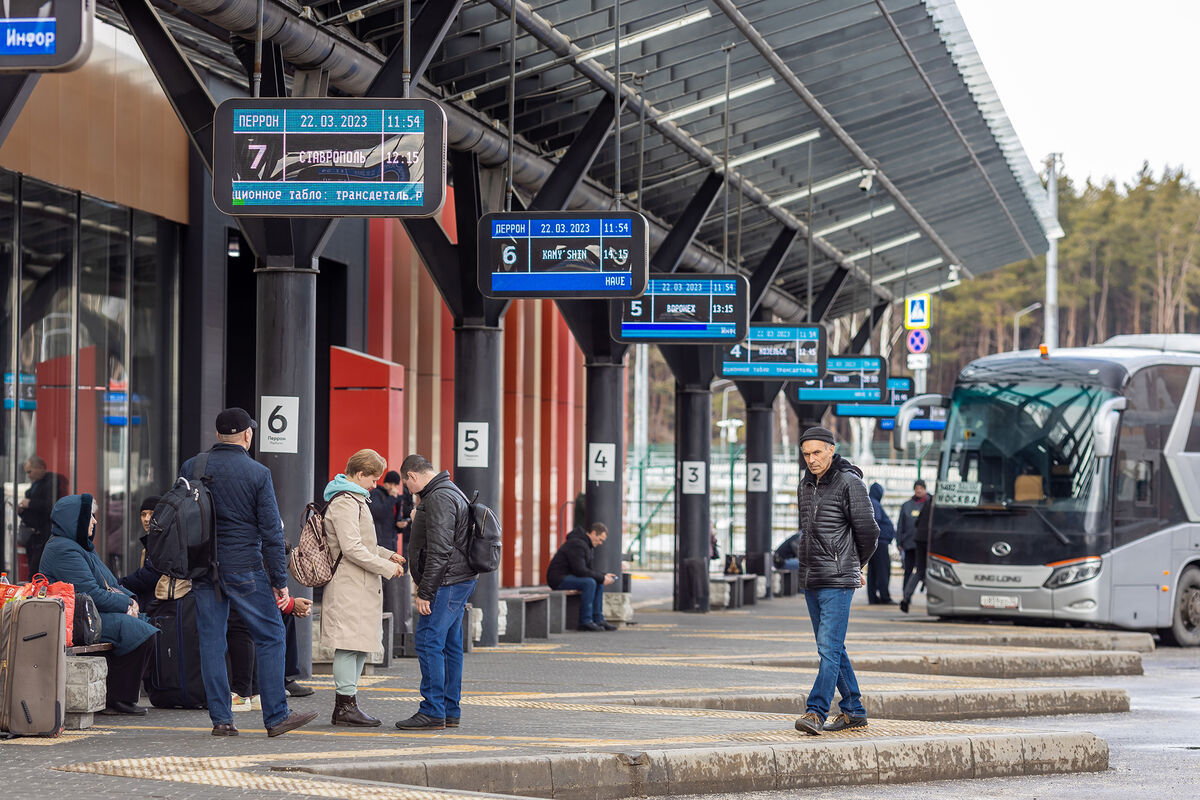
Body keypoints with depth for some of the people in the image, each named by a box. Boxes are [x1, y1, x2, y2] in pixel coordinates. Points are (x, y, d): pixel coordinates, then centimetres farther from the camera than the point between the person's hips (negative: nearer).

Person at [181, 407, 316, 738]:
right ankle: (276, 717, 3)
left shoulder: (190, 468, 4)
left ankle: (221, 719, 6)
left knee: (212, 641, 7)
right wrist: (280, 580, -2)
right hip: (244, 568, -4)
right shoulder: (257, 473, -6)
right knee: (271, 636, 4)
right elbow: (271, 531, -6)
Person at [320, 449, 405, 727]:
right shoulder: (345, 503, -14)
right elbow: (352, 548, -21)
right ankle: (346, 705, -6)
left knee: (362, 645, 11)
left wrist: (387, 555, 16)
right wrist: (387, 568, -16)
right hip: (349, 587, -11)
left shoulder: (354, 499, 20)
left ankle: (345, 704, 15)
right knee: (350, 644, -8)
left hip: (361, 587, 11)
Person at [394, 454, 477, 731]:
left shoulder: (439, 499, -15)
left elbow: (439, 551, -22)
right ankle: (450, 711, 14)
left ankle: (432, 711, -11)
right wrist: (419, 515, 18)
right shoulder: (452, 493, 19)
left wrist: (425, 592, -21)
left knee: (429, 643, -10)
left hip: (446, 583, -11)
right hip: (462, 581, 11)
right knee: (450, 645, 11)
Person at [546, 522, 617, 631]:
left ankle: (598, 619, 3)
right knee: (589, 583, -27)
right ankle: (585, 621, -22)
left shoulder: (587, 545, 14)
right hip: (558, 577, -11)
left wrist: (604, 575, 4)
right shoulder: (577, 544, -20)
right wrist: (602, 578, -20)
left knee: (599, 584, 5)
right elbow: (580, 571, -26)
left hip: (567, 576, 11)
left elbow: (588, 569, 20)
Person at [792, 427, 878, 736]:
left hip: (837, 582, -8)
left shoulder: (849, 483, -10)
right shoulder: (806, 485, 13)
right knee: (831, 649, 11)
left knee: (829, 647, -12)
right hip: (810, 582, 8)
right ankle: (853, 711, 18)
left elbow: (868, 531, -9)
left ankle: (816, 712, -18)